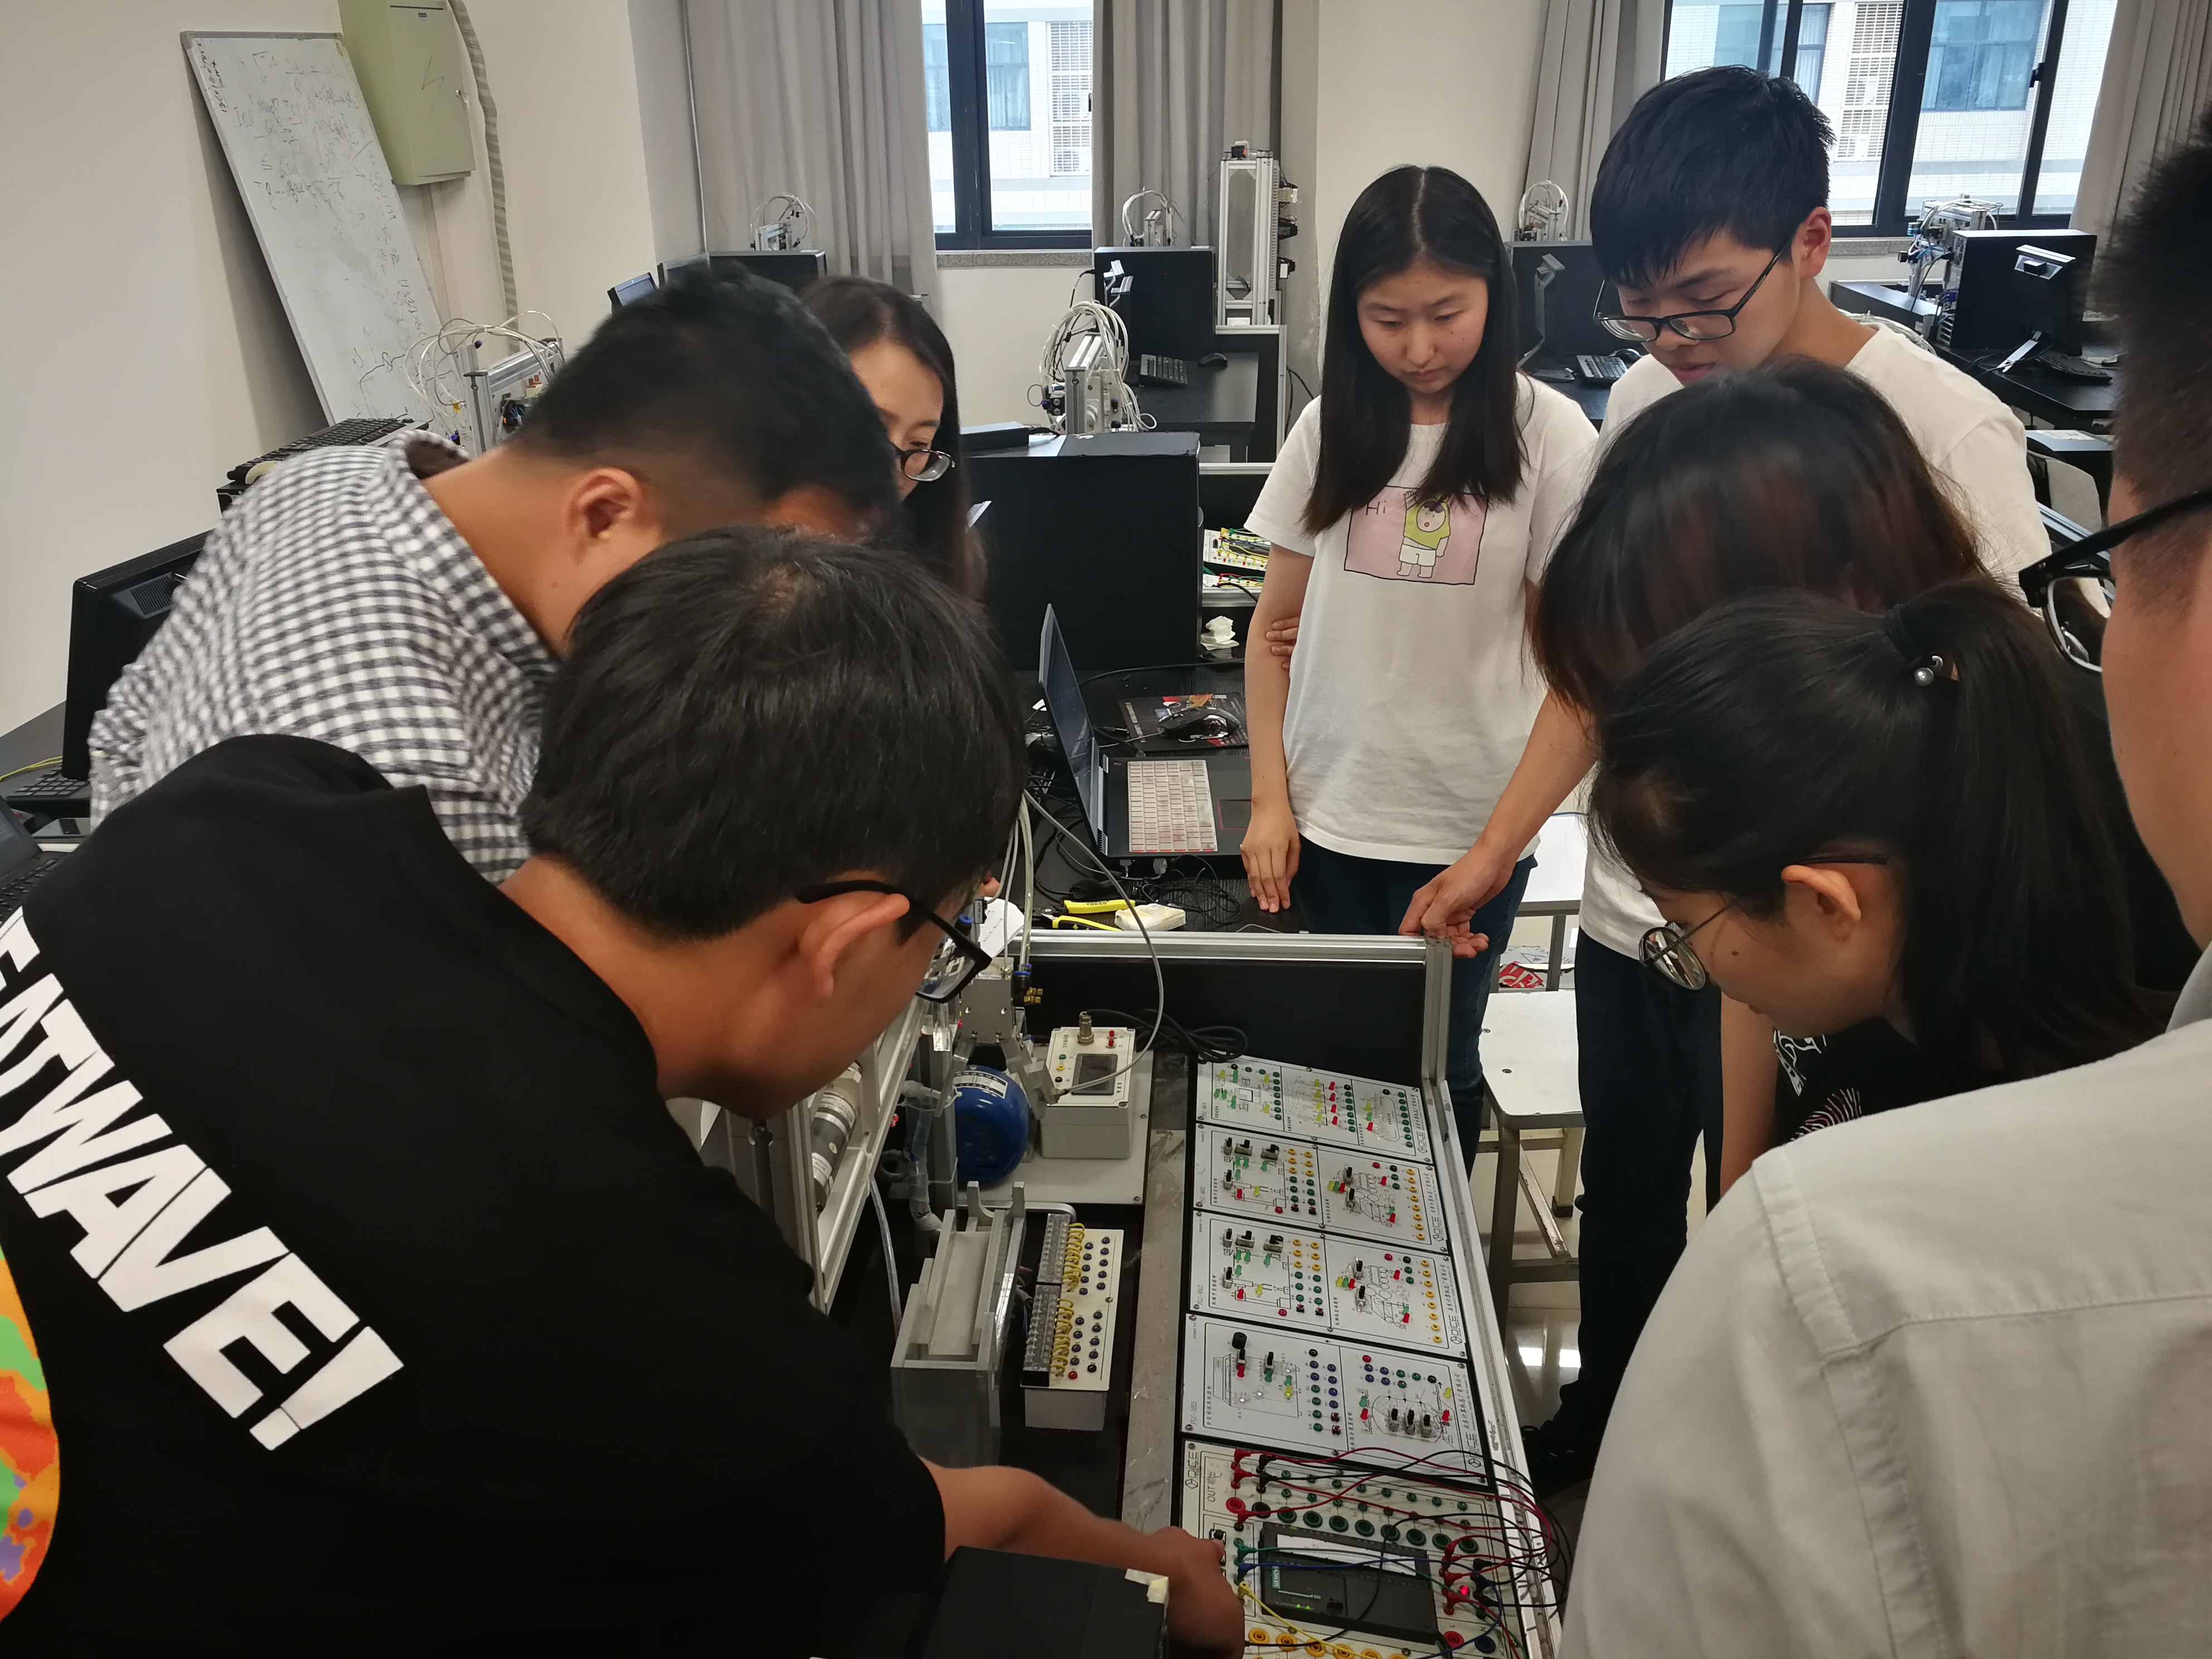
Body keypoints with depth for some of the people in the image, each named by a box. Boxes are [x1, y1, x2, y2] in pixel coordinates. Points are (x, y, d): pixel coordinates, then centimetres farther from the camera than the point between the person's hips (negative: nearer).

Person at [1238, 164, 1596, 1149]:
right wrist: (1269, 800, 1)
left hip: (1468, 822, -2)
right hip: (1330, 809, 2)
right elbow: (1275, 625, 7)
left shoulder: (1547, 436, -6)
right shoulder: (1330, 428, 3)